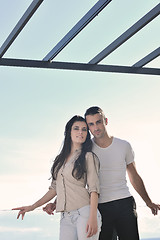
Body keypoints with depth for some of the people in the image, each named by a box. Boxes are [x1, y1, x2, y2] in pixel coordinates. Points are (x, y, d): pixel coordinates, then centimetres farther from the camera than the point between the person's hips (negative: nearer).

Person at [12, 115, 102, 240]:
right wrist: (32, 207, 18)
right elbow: (54, 188, 20)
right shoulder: (60, 159, 18)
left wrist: (93, 218, -16)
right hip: (66, 217, 5)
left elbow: (93, 189, -6)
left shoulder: (89, 157, 2)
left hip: (85, 213, -4)